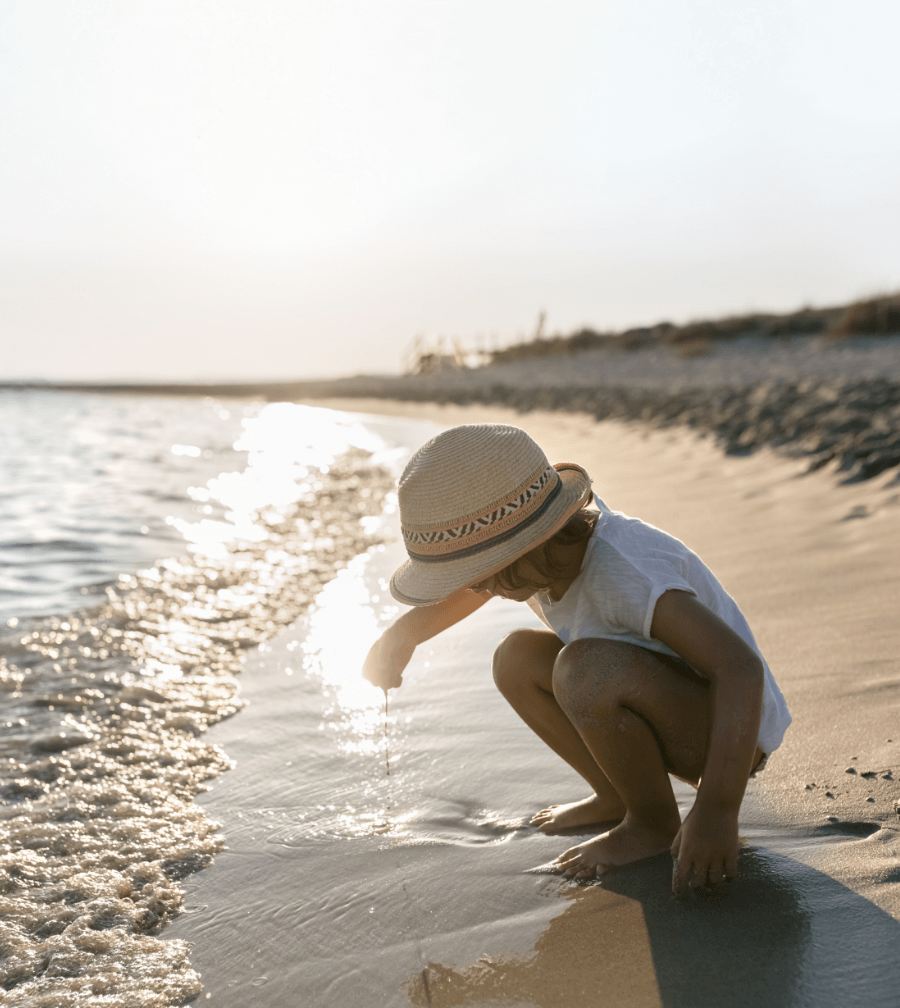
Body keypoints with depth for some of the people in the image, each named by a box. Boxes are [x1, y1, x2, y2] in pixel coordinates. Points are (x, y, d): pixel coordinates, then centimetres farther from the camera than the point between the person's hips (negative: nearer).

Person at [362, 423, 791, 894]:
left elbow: (740, 667, -40)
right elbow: (465, 590, 18)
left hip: (734, 729, -8)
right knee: (517, 660, 0)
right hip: (674, 714, 8)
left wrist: (717, 810, -45)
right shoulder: (550, 550, -6)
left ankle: (655, 824, -8)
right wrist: (402, 635, 5)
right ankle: (617, 797, 9)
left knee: (586, 669, -33)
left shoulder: (623, 575, -33)